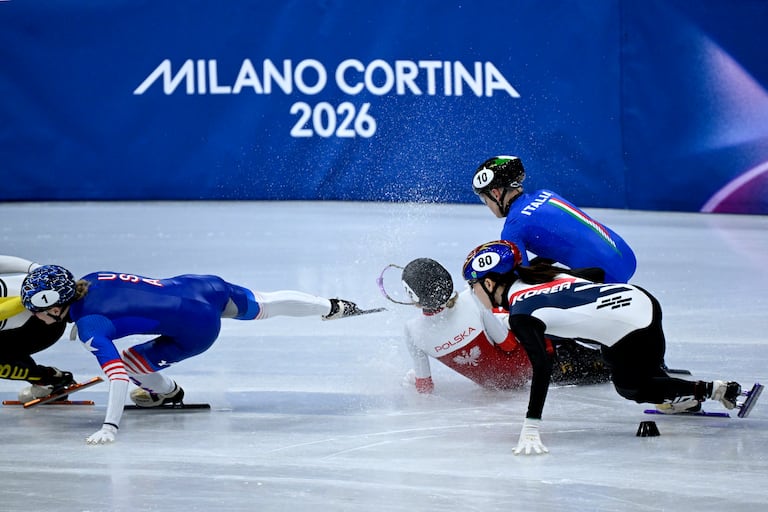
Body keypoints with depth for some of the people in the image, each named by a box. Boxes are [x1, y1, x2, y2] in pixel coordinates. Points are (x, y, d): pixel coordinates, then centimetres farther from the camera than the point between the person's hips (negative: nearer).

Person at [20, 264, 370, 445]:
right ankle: (333, 307, 49)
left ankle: (165, 392, 26)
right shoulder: (88, 279, -2)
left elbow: (117, 374, -32)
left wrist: (110, 426, -36)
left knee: (131, 363, -6)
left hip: (197, 330, -8)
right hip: (203, 287, 8)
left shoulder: (88, 325, -23)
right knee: (260, 306, 29)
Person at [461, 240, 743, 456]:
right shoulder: (537, 273, 13)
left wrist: (530, 428, -27)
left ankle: (710, 390, 18)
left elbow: (542, 366, -23)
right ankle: (681, 400, 39)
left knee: (631, 387, 22)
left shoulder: (520, 314, -11)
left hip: (634, 334, -8)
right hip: (640, 299, 8)